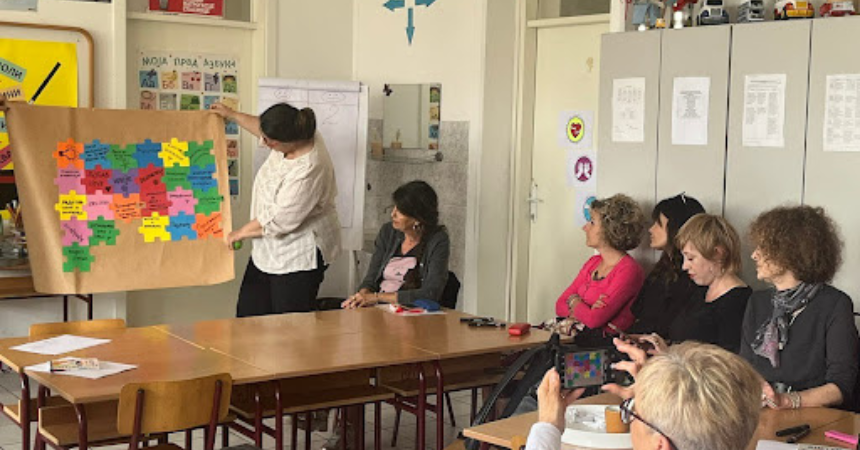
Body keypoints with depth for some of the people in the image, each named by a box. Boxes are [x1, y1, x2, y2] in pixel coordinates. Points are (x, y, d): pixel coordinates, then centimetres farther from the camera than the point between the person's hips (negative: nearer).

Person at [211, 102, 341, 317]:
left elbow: (278, 220, -25)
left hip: (299, 257, -9)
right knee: (248, 314, 13)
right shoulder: (296, 136, -5)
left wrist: (242, 232, -10)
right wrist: (232, 115, 27)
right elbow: (265, 129, 21)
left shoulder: (308, 170, -31)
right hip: (269, 250, 10)